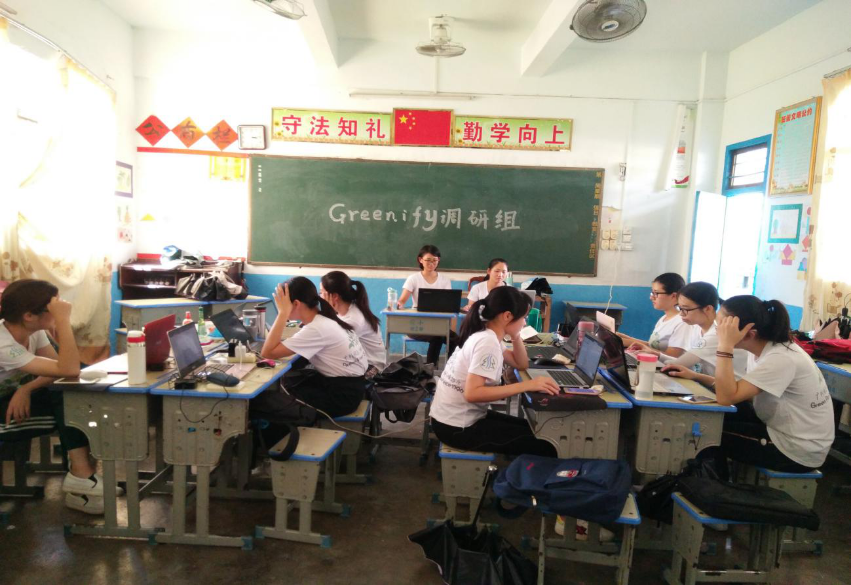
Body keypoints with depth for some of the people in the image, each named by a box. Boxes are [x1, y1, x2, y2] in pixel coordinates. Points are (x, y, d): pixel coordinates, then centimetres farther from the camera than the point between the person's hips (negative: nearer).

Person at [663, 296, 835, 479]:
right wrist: (696, 376, -2)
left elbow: (726, 397, -34)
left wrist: (725, 346, -33)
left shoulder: (781, 358, -28)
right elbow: (738, 390, 8)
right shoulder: (761, 349, -1)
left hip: (798, 451, -8)